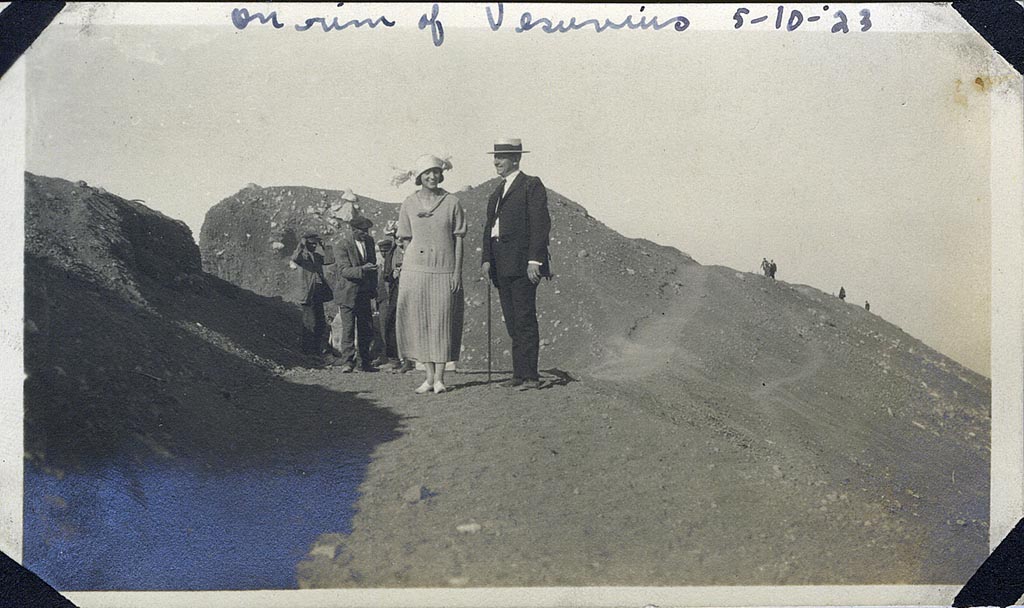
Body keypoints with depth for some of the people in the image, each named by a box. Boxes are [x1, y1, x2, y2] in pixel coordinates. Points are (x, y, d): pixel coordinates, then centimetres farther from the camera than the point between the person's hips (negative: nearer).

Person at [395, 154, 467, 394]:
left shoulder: (452, 202, 2)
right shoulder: (409, 204, 6)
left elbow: (458, 239, 2)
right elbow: (407, 239, 10)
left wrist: (457, 271, -4)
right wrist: (410, 263, 0)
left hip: (445, 270, -1)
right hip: (416, 269, 2)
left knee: (442, 322, 0)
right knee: (420, 322, 2)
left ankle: (439, 378, 6)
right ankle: (429, 376, 10)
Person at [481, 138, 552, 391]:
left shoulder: (531, 185, -3)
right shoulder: (497, 192, 22)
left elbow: (541, 224, -10)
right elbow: (489, 227, 19)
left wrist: (534, 260, -17)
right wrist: (486, 259, 7)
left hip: (522, 264, -8)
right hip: (501, 266, 8)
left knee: (525, 320, -8)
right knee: (512, 323, 9)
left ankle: (531, 376, -6)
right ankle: (519, 374, 14)